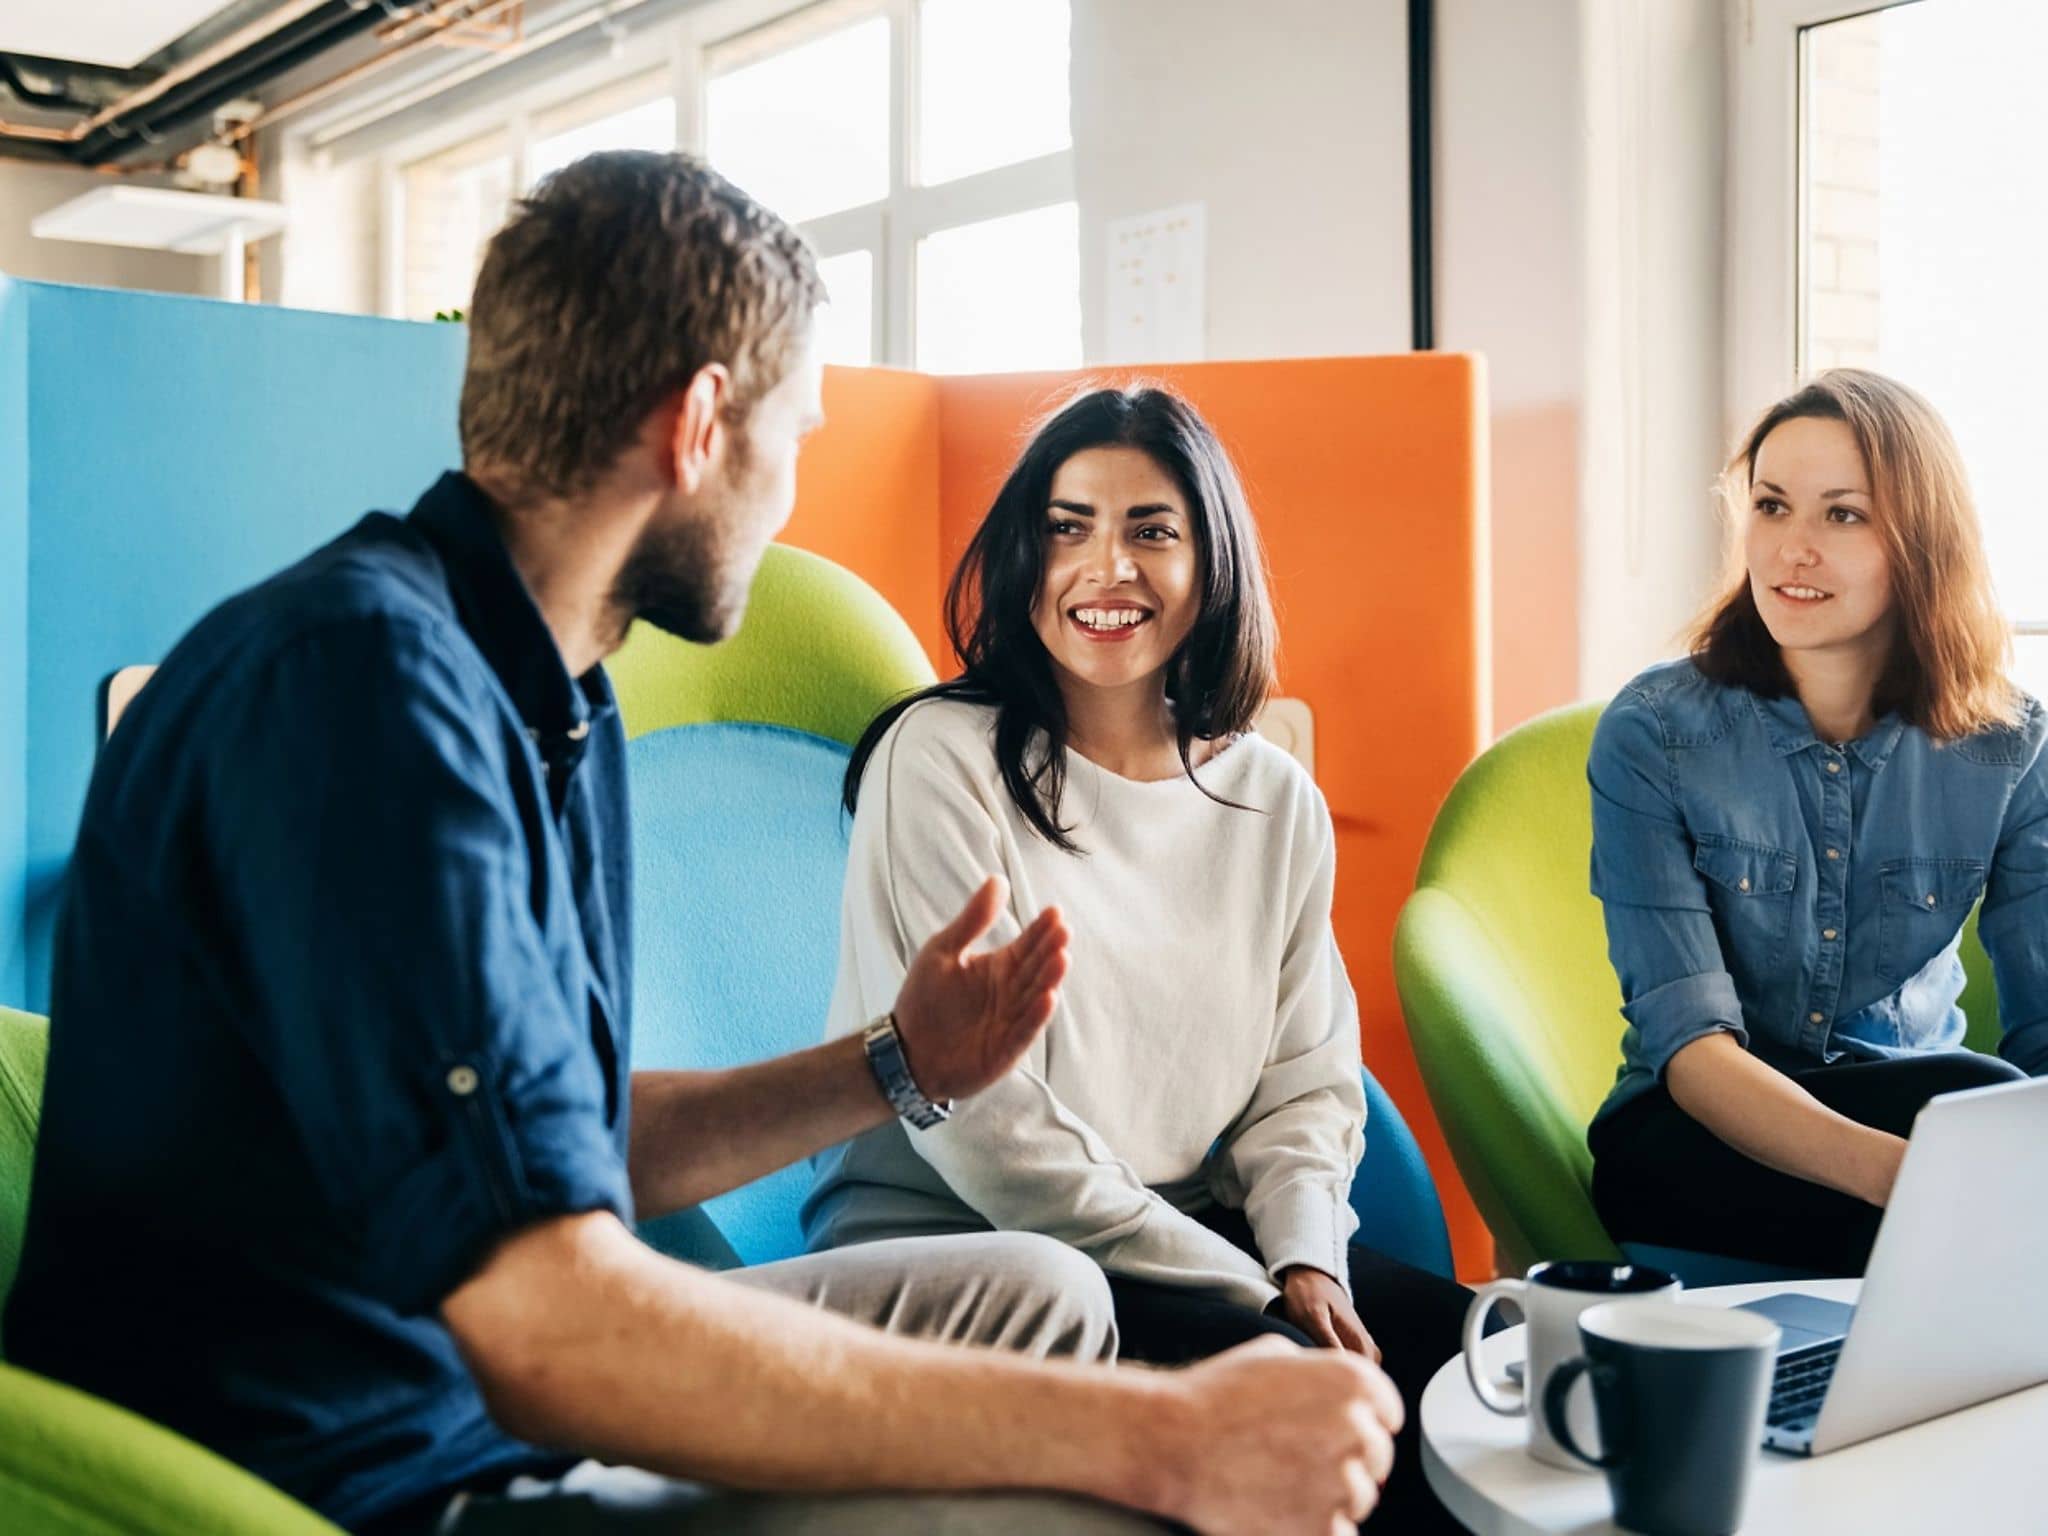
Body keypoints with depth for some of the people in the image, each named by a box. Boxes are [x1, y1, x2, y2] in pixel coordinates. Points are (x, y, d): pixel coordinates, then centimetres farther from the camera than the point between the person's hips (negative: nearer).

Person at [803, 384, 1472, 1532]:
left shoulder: (1279, 802, 10)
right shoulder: (942, 760, -8)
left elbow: (1308, 1082, 12)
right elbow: (975, 1116, -14)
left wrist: (1305, 1258, -10)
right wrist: (1250, 1294, -15)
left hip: (1201, 1235, 6)